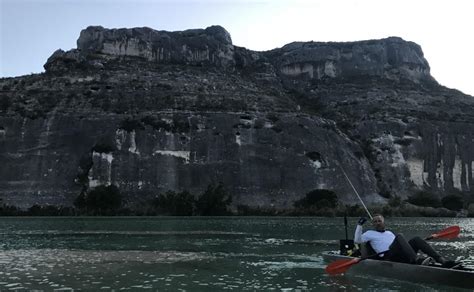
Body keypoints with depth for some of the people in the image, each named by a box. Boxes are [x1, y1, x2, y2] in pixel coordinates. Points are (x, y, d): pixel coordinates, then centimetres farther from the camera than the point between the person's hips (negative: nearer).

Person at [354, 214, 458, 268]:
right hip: (388, 257, -6)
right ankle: (417, 263, -51)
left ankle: (442, 260, -32)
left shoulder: (389, 232, 35)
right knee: (399, 236, -30)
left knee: (416, 239, -17)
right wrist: (359, 225, -2)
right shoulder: (370, 233, 19)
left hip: (402, 256, 6)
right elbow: (357, 240, 5)